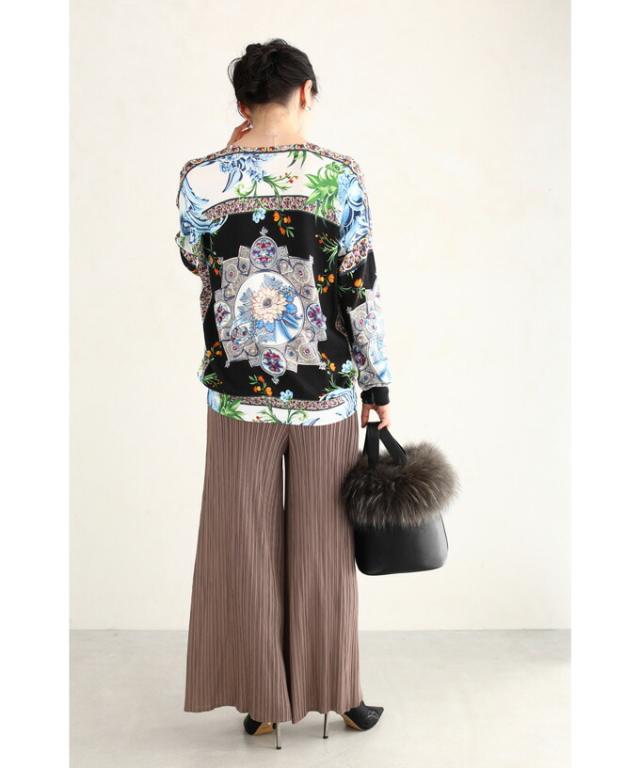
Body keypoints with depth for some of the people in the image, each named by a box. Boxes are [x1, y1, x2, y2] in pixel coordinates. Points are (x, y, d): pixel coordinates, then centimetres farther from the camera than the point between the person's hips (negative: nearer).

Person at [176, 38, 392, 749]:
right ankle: (334, 695, 29)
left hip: (237, 396, 1)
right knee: (323, 551, 14)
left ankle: (263, 703, 25)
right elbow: (361, 292, -6)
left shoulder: (202, 178, -5)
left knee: (245, 550, 13)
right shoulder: (340, 177, -8)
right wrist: (378, 385, 4)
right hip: (326, 395, 0)